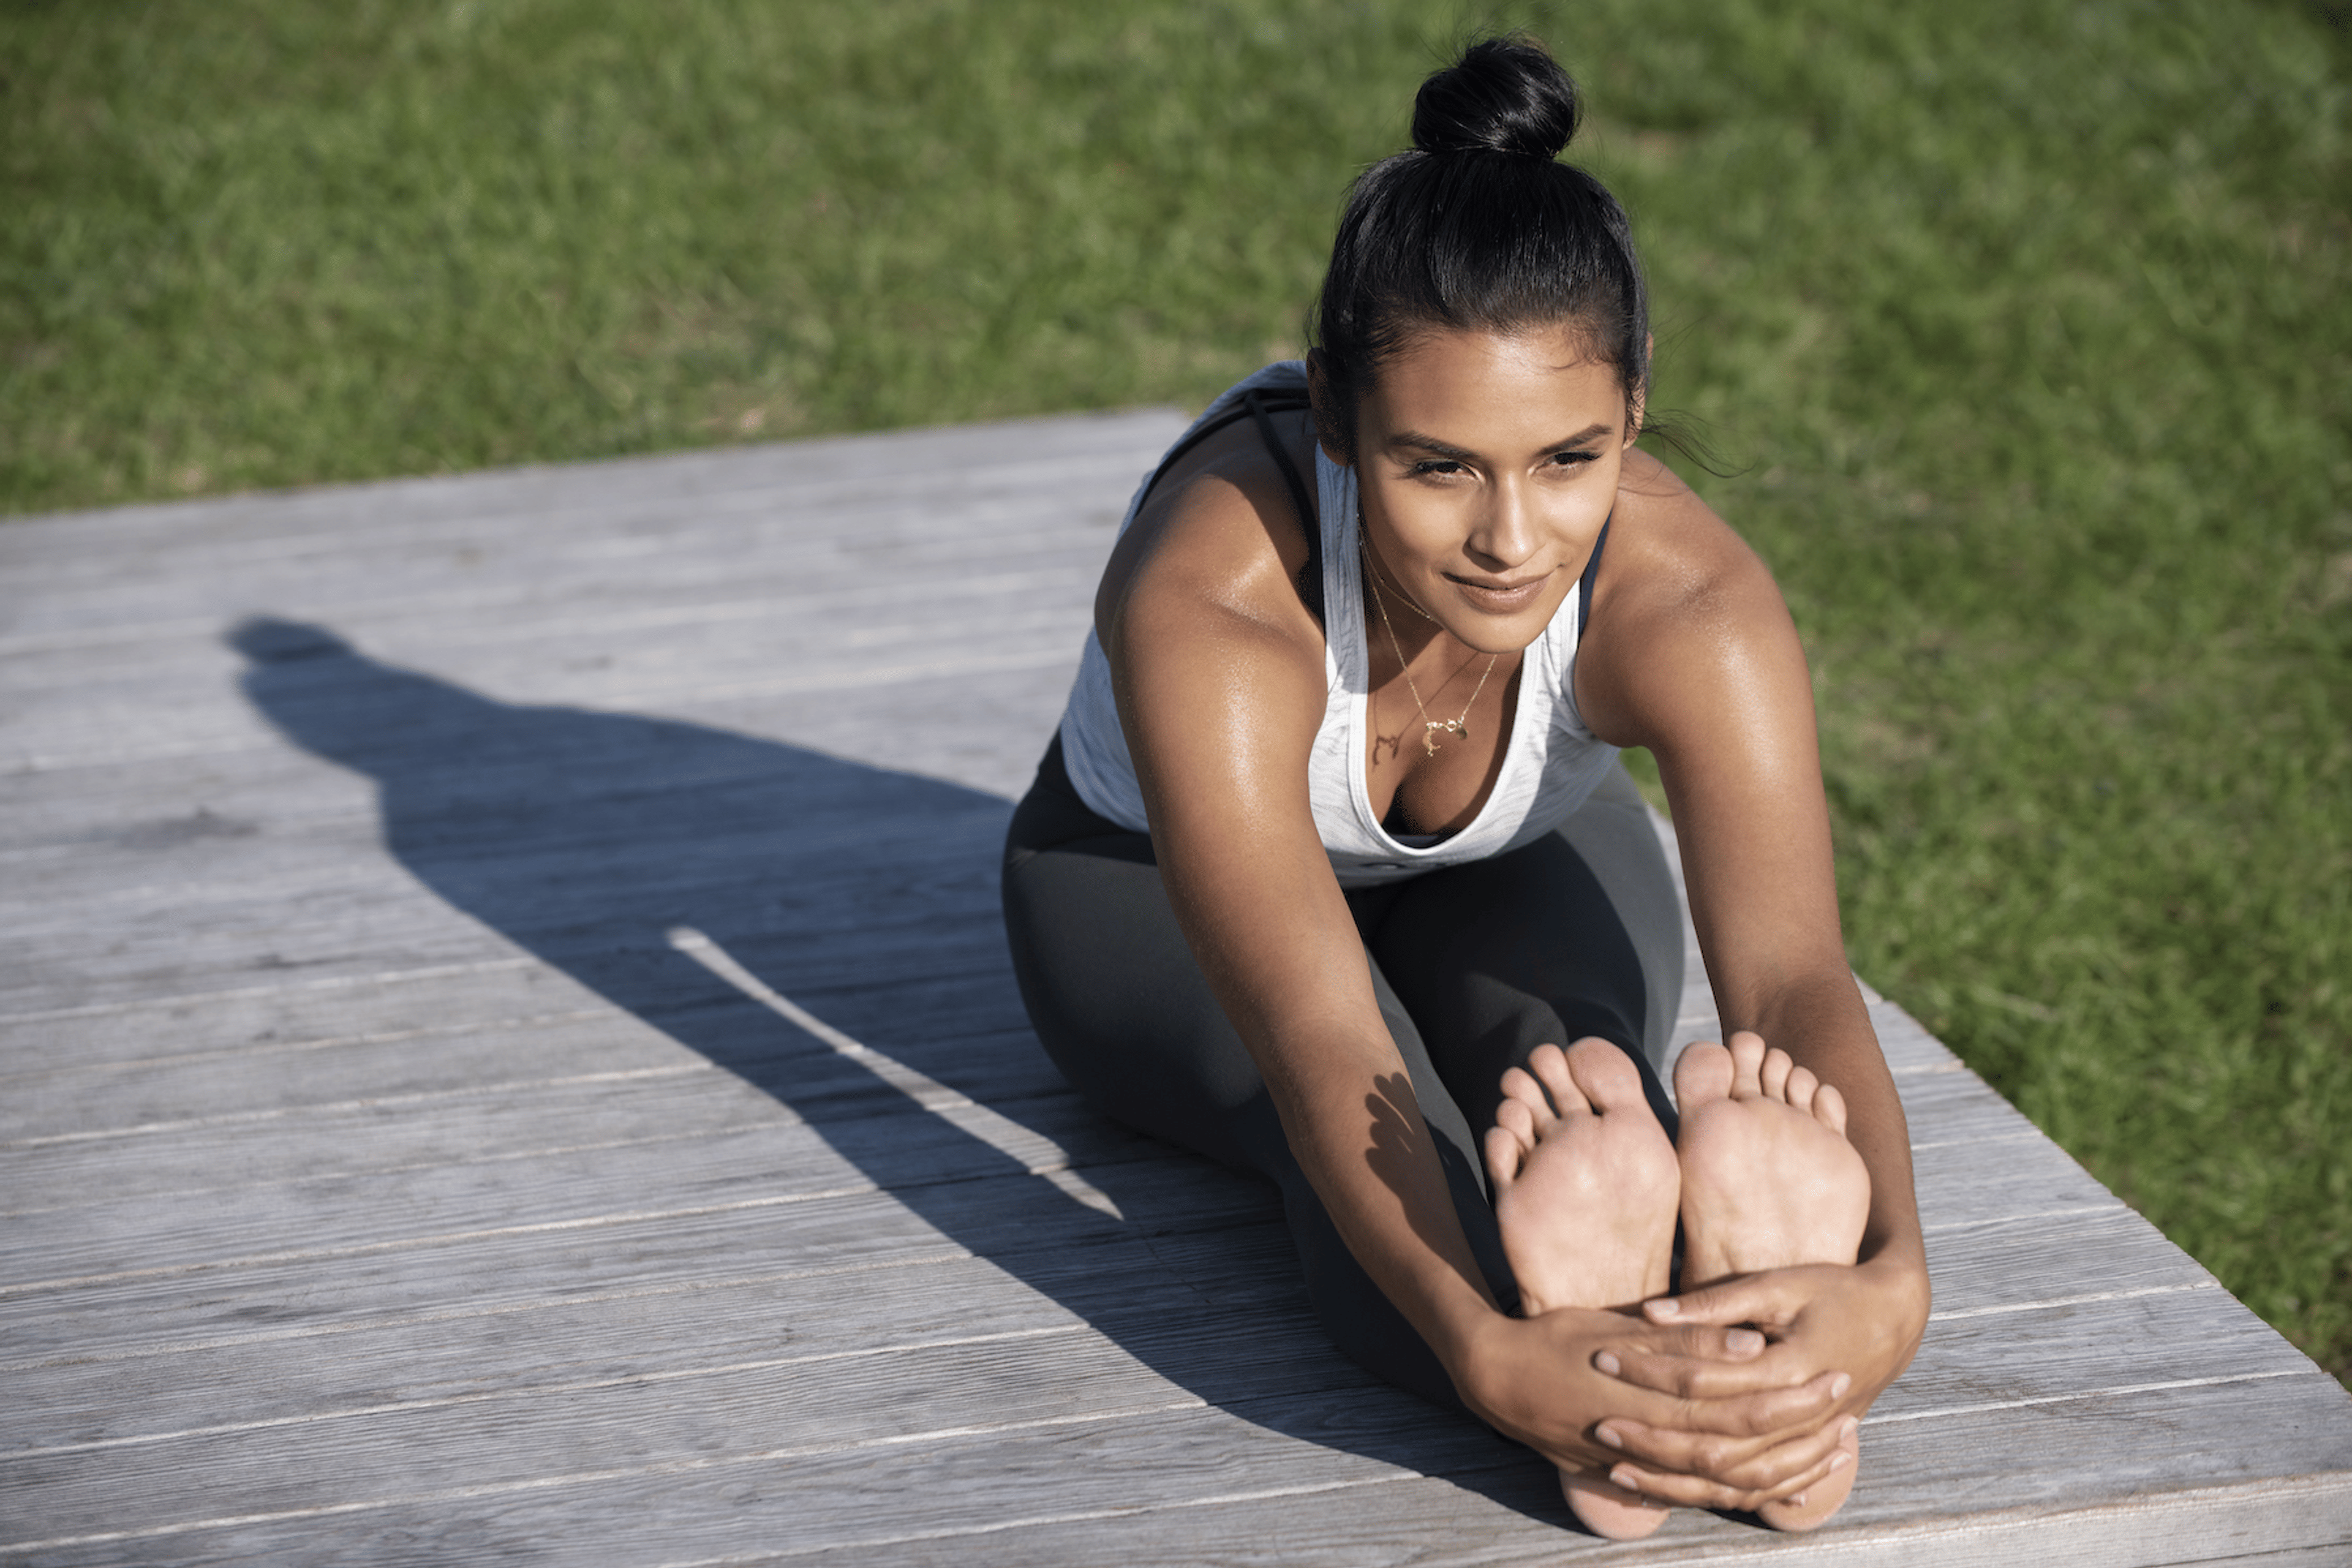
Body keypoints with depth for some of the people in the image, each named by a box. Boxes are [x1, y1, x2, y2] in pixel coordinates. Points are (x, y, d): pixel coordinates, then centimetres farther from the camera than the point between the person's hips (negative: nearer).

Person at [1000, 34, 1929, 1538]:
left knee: (1572, 1060, -33)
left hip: (1519, 867, 3)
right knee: (1375, 1120, -36)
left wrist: (1888, 1277, -68)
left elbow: (1795, 971, -47)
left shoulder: (1690, 600, -35)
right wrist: (1489, 1353, -70)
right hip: (1153, 886, -3)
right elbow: (1317, 1046, -52)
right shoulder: (1206, 605, -43)